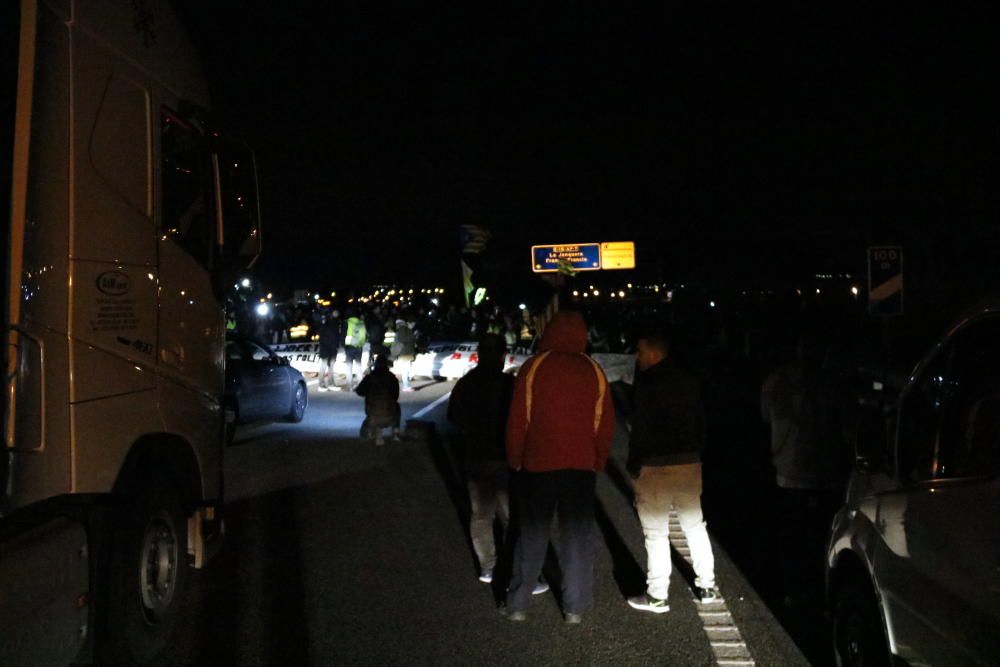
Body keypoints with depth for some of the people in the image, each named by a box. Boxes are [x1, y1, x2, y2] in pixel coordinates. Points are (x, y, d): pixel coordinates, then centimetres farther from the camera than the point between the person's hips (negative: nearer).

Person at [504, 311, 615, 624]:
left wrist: (514, 460, 7)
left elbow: (517, 419, -6)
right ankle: (575, 607, 16)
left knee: (531, 535, 10)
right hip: (581, 467, 1)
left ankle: (517, 605, 16)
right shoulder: (594, 372, -1)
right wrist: (597, 462, 15)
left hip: (537, 465, -1)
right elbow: (605, 424, 3)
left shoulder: (534, 367, -7)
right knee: (577, 537, 10)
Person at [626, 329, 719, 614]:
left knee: (656, 533, 1)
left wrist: (633, 465, -6)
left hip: (655, 465, -7)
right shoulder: (689, 381, 7)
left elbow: (640, 429, -15)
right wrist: (697, 452, 17)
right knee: (696, 525, 17)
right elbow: (700, 422, 11)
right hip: (690, 462, 7)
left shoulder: (647, 384, -14)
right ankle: (707, 585, 26)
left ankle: (657, 596, 7)